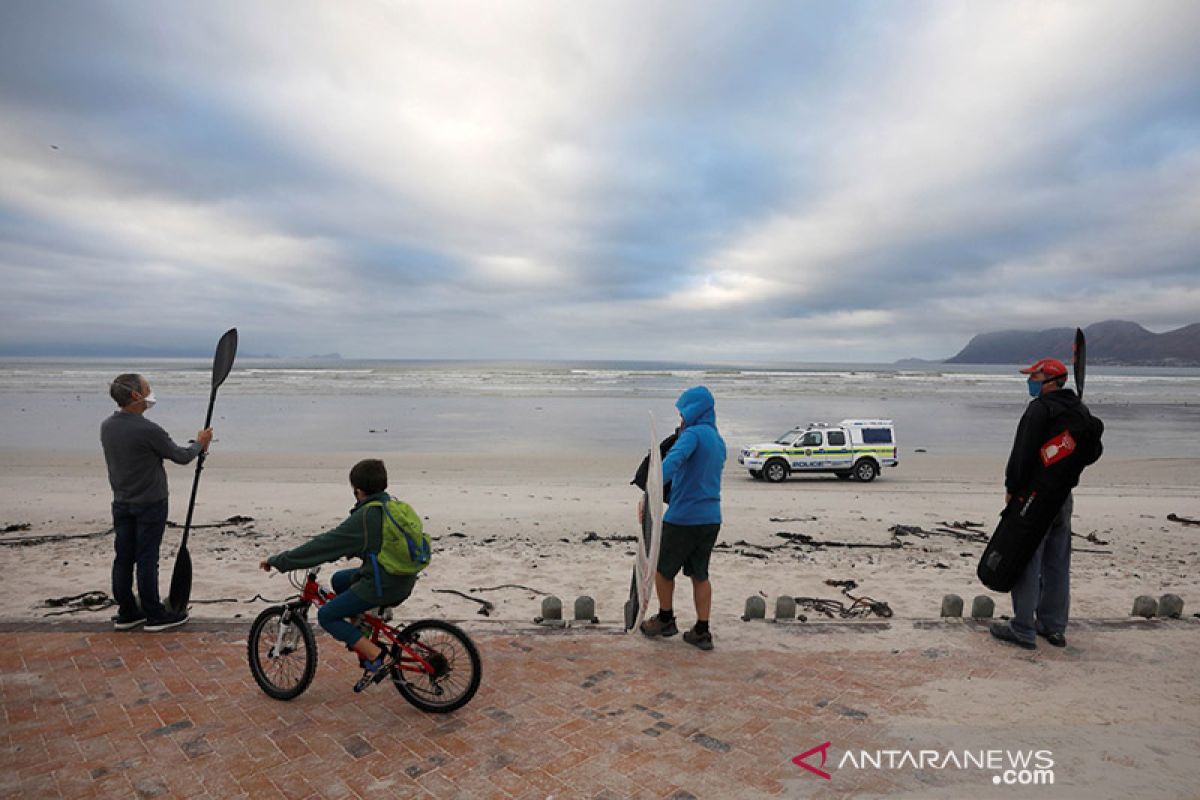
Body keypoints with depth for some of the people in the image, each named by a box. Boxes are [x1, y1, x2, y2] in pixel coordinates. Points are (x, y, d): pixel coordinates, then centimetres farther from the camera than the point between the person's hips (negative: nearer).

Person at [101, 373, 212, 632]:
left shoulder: (106, 427, 1)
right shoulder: (147, 430, -23)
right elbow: (180, 456, -11)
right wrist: (199, 443, 9)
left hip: (121, 503, 7)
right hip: (150, 504, -7)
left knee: (124, 558, 12)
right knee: (147, 559, 1)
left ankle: (126, 613, 23)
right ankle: (154, 615, 11)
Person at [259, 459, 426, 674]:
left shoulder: (364, 517, -18)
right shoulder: (398, 507, 6)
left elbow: (326, 544, -16)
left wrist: (277, 561, -8)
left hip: (382, 586, -9)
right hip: (404, 582, 9)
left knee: (327, 616, 7)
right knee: (339, 580, 26)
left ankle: (373, 653, 0)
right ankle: (362, 638, 29)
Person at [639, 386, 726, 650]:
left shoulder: (694, 434, -14)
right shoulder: (718, 441, 13)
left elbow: (672, 462, -33)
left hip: (683, 518, -8)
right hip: (711, 518, 8)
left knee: (662, 569, 13)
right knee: (700, 574, 15)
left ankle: (665, 620, 26)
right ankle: (702, 632, 16)